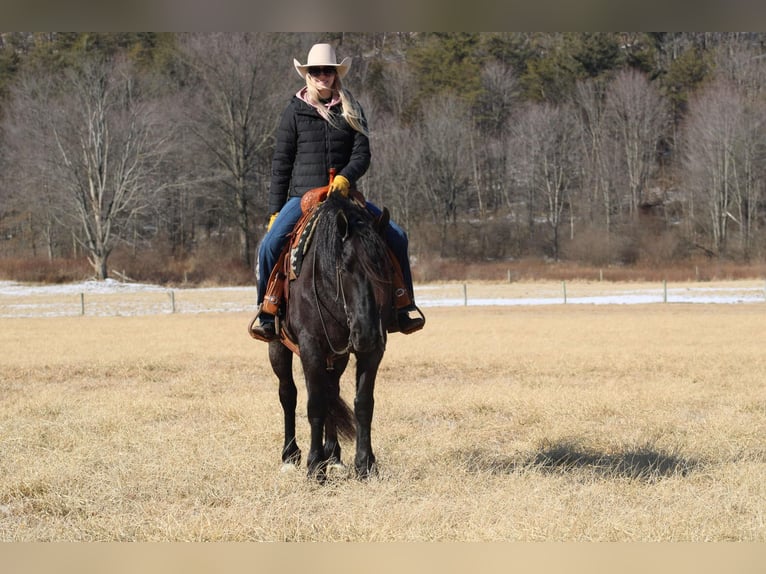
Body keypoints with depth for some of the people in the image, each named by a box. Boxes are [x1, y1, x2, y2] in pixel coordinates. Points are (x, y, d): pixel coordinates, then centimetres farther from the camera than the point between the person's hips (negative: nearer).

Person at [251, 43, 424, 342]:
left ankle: (401, 309, 1)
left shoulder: (352, 111, 9)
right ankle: (267, 315, -12)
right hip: (302, 195, -2)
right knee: (270, 244, -26)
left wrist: (345, 177, -20)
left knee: (396, 237, -10)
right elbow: (281, 164, 4)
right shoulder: (294, 112, 4)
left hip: (344, 194, 2)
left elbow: (362, 155, 2)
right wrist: (275, 210, -1)